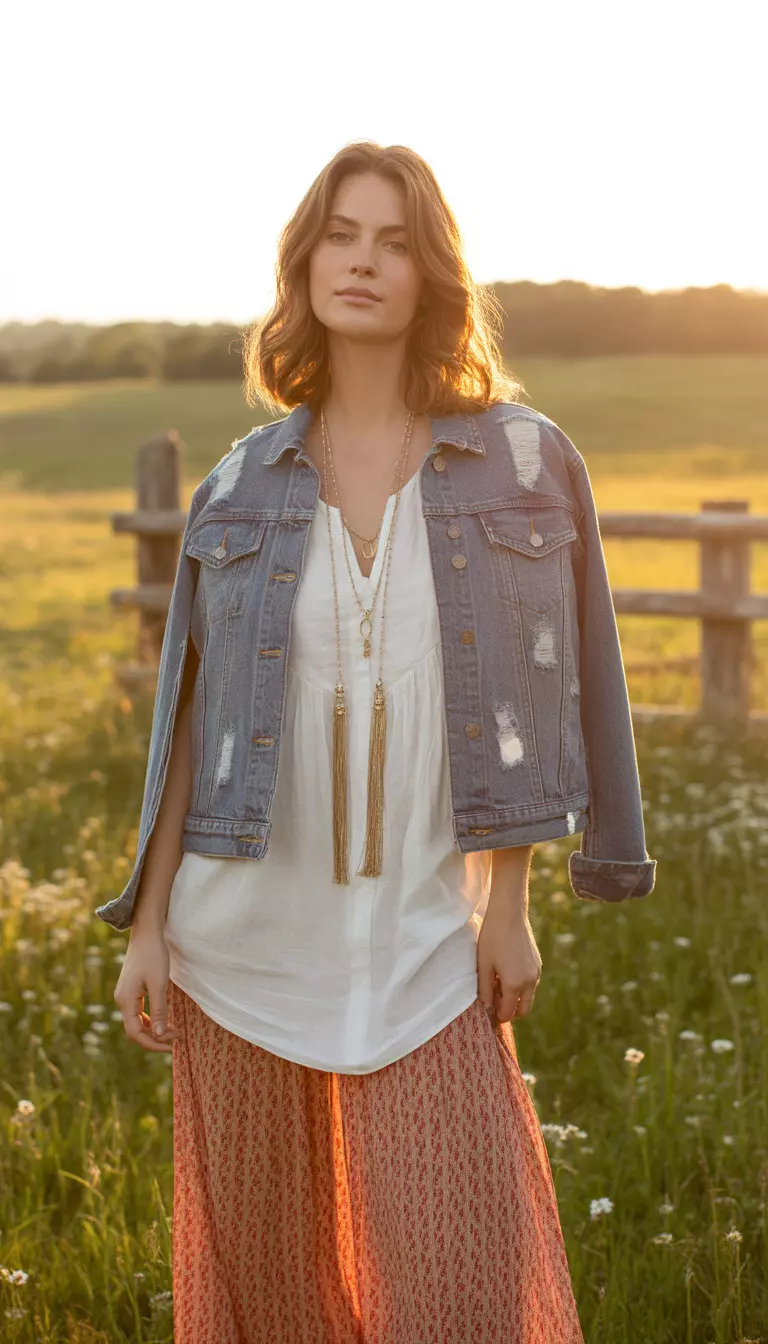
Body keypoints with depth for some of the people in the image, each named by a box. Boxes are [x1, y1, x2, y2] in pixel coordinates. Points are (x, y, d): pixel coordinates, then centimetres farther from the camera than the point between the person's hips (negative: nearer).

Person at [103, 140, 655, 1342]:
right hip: (248, 932, 2)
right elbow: (191, 719, 5)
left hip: (422, 938, -1)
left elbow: (532, 700, 1)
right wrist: (149, 924, 3)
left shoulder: (521, 463, -1)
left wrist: (508, 905, -2)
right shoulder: (242, 488, 3)